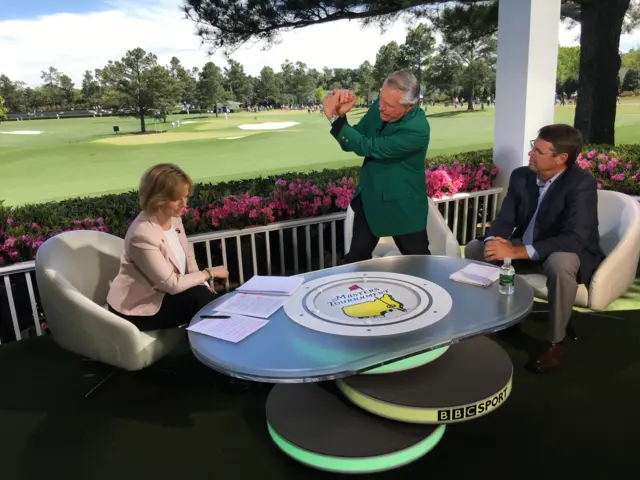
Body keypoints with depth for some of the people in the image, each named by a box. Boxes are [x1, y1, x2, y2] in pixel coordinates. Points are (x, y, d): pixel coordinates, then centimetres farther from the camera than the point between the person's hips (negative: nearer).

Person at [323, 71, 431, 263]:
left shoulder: (417, 129, -29)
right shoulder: (379, 106, -8)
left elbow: (368, 147, -29)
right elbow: (351, 144, -3)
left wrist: (334, 117, -29)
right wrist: (341, 114, -21)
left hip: (403, 207, -5)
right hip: (369, 198, 6)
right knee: (356, 259, 14)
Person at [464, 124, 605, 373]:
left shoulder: (582, 183, -24)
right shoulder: (521, 176, -6)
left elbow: (575, 238, -34)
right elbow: (504, 220, -4)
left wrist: (516, 252, -40)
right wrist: (494, 241, -30)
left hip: (568, 253, -6)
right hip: (524, 248, 6)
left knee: (559, 263, -39)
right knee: (475, 248, -6)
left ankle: (555, 342, -17)